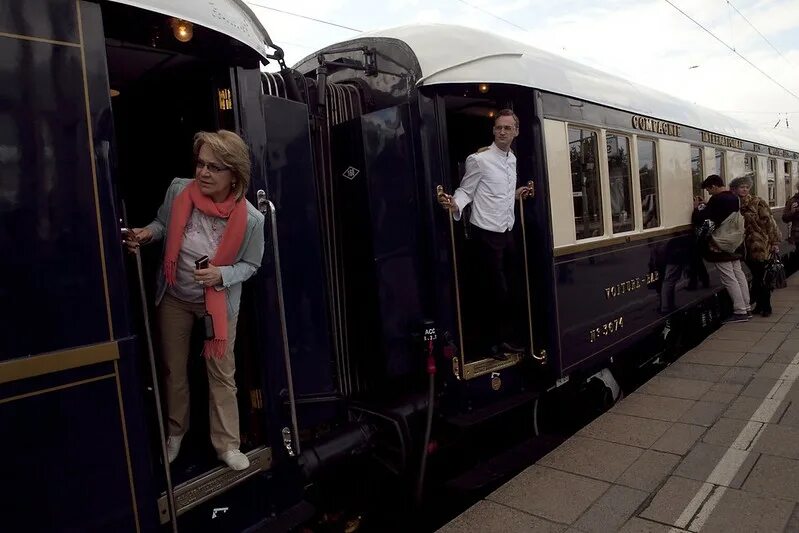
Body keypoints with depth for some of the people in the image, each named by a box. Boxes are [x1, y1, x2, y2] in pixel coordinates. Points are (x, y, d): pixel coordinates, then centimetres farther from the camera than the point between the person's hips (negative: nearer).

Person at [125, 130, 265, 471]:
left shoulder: (250, 219, -23)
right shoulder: (179, 191, -18)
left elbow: (250, 264, -8)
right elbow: (163, 224, 4)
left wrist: (222, 274, -26)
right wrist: (147, 233, -18)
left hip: (219, 302, -2)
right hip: (174, 296, 3)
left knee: (222, 375, 8)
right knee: (174, 369, 17)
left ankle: (227, 445, 24)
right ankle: (176, 432, 40)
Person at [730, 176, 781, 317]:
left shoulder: (757, 202, -7)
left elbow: (769, 222, -8)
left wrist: (774, 242, -10)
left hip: (761, 246, -4)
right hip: (748, 247, 4)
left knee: (761, 277, 0)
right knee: (756, 276, 12)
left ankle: (765, 306, 11)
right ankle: (759, 305, 22)